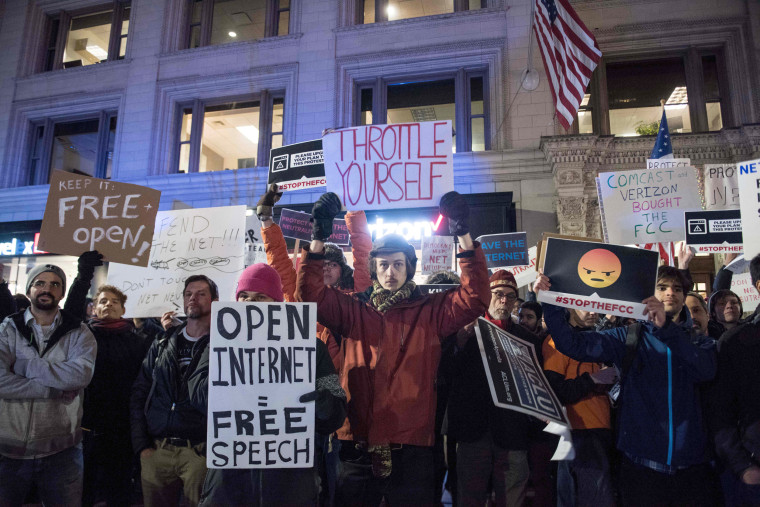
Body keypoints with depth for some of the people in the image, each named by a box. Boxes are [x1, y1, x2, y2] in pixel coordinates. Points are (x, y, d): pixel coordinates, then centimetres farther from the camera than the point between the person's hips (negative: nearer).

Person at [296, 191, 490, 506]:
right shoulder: (354, 312, 6)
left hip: (413, 447, 0)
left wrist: (464, 236, -15)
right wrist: (318, 239, -13)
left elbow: (475, 298, -7)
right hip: (361, 447, 1)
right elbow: (310, 294, -3)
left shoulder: (430, 312, 4)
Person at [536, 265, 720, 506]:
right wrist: (550, 302, -16)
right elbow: (574, 344, -4)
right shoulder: (629, 338, 7)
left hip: (691, 464, 1)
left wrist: (666, 328, -24)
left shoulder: (699, 342, 10)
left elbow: (706, 369, -13)